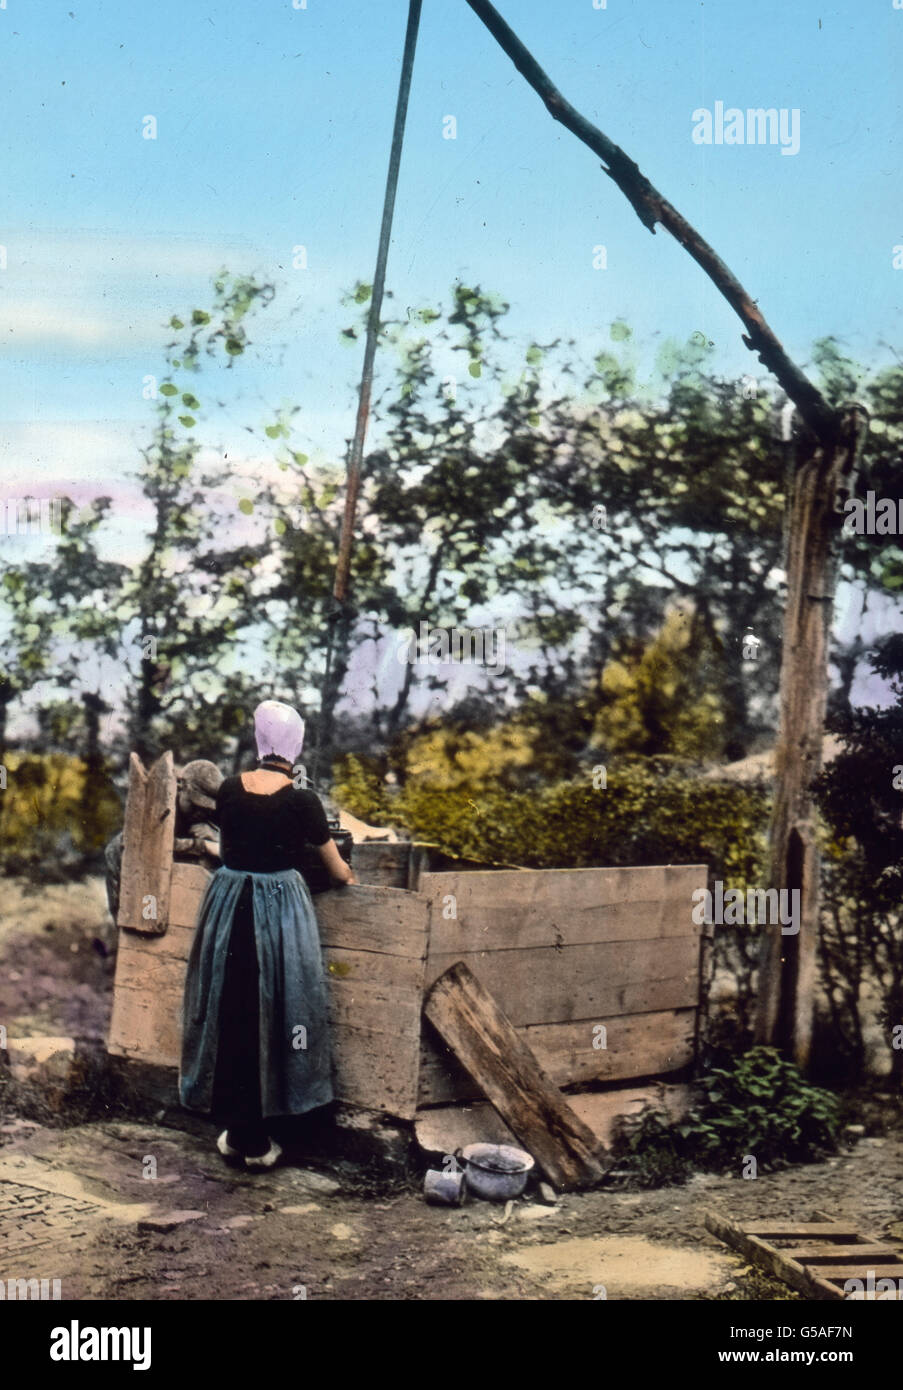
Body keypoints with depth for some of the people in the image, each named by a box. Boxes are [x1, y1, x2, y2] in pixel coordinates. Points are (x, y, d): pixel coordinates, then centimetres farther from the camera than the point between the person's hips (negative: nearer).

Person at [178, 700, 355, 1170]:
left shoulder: (228, 790, -1)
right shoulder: (301, 802, -10)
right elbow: (336, 867, 4)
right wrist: (348, 877, 27)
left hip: (228, 905, 3)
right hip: (280, 911, -3)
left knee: (228, 1016, 13)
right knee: (269, 1017, 6)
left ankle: (233, 1130, 21)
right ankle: (256, 1143, 11)